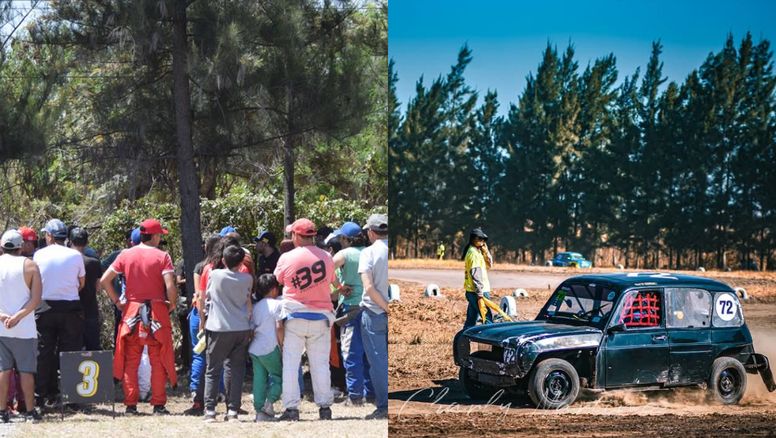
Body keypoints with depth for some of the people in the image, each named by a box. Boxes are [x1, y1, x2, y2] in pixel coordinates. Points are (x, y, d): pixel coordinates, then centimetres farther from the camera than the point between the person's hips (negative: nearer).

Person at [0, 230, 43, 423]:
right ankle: (30, 411, 5)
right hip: (24, 328, -2)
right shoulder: (30, 266, -2)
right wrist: (18, 316, -16)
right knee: (26, 370, 4)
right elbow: (36, 299, -11)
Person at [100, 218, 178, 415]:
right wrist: (172, 304, 1)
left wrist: (117, 302, 8)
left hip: (131, 311, 3)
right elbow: (170, 286, -16)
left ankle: (130, 405, 5)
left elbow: (104, 280, 1)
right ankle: (158, 405, 3)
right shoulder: (162, 256, -7)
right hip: (157, 310, -3)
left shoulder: (126, 255, 3)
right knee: (158, 361, 4)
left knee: (130, 361, 7)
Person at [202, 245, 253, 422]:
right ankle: (233, 410, -1)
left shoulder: (215, 275, -4)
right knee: (237, 370, 5)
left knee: (213, 370, 4)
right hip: (242, 329, 2)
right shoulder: (247, 279, 1)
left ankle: (209, 411, -4)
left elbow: (207, 295, 11)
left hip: (219, 329, -2)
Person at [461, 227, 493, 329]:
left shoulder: (477, 251, 16)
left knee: (470, 320, 11)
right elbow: (475, 274, -20)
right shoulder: (474, 253, -14)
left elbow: (489, 265, 20)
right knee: (488, 319, -8)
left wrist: (486, 252, 4)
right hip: (478, 291, -10)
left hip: (471, 291, 10)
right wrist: (480, 294, -23)